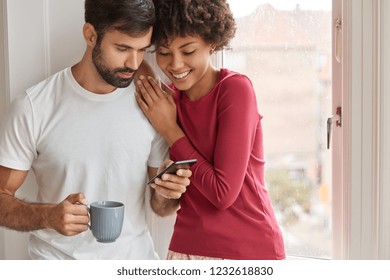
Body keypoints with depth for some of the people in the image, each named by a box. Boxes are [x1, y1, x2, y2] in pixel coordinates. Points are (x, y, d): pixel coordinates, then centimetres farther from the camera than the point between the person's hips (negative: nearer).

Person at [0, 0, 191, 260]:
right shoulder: (33, 108, -14)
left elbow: (161, 207, 3)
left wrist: (166, 194, -20)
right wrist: (48, 216, -27)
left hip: (135, 258, 2)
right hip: (59, 259, -2)